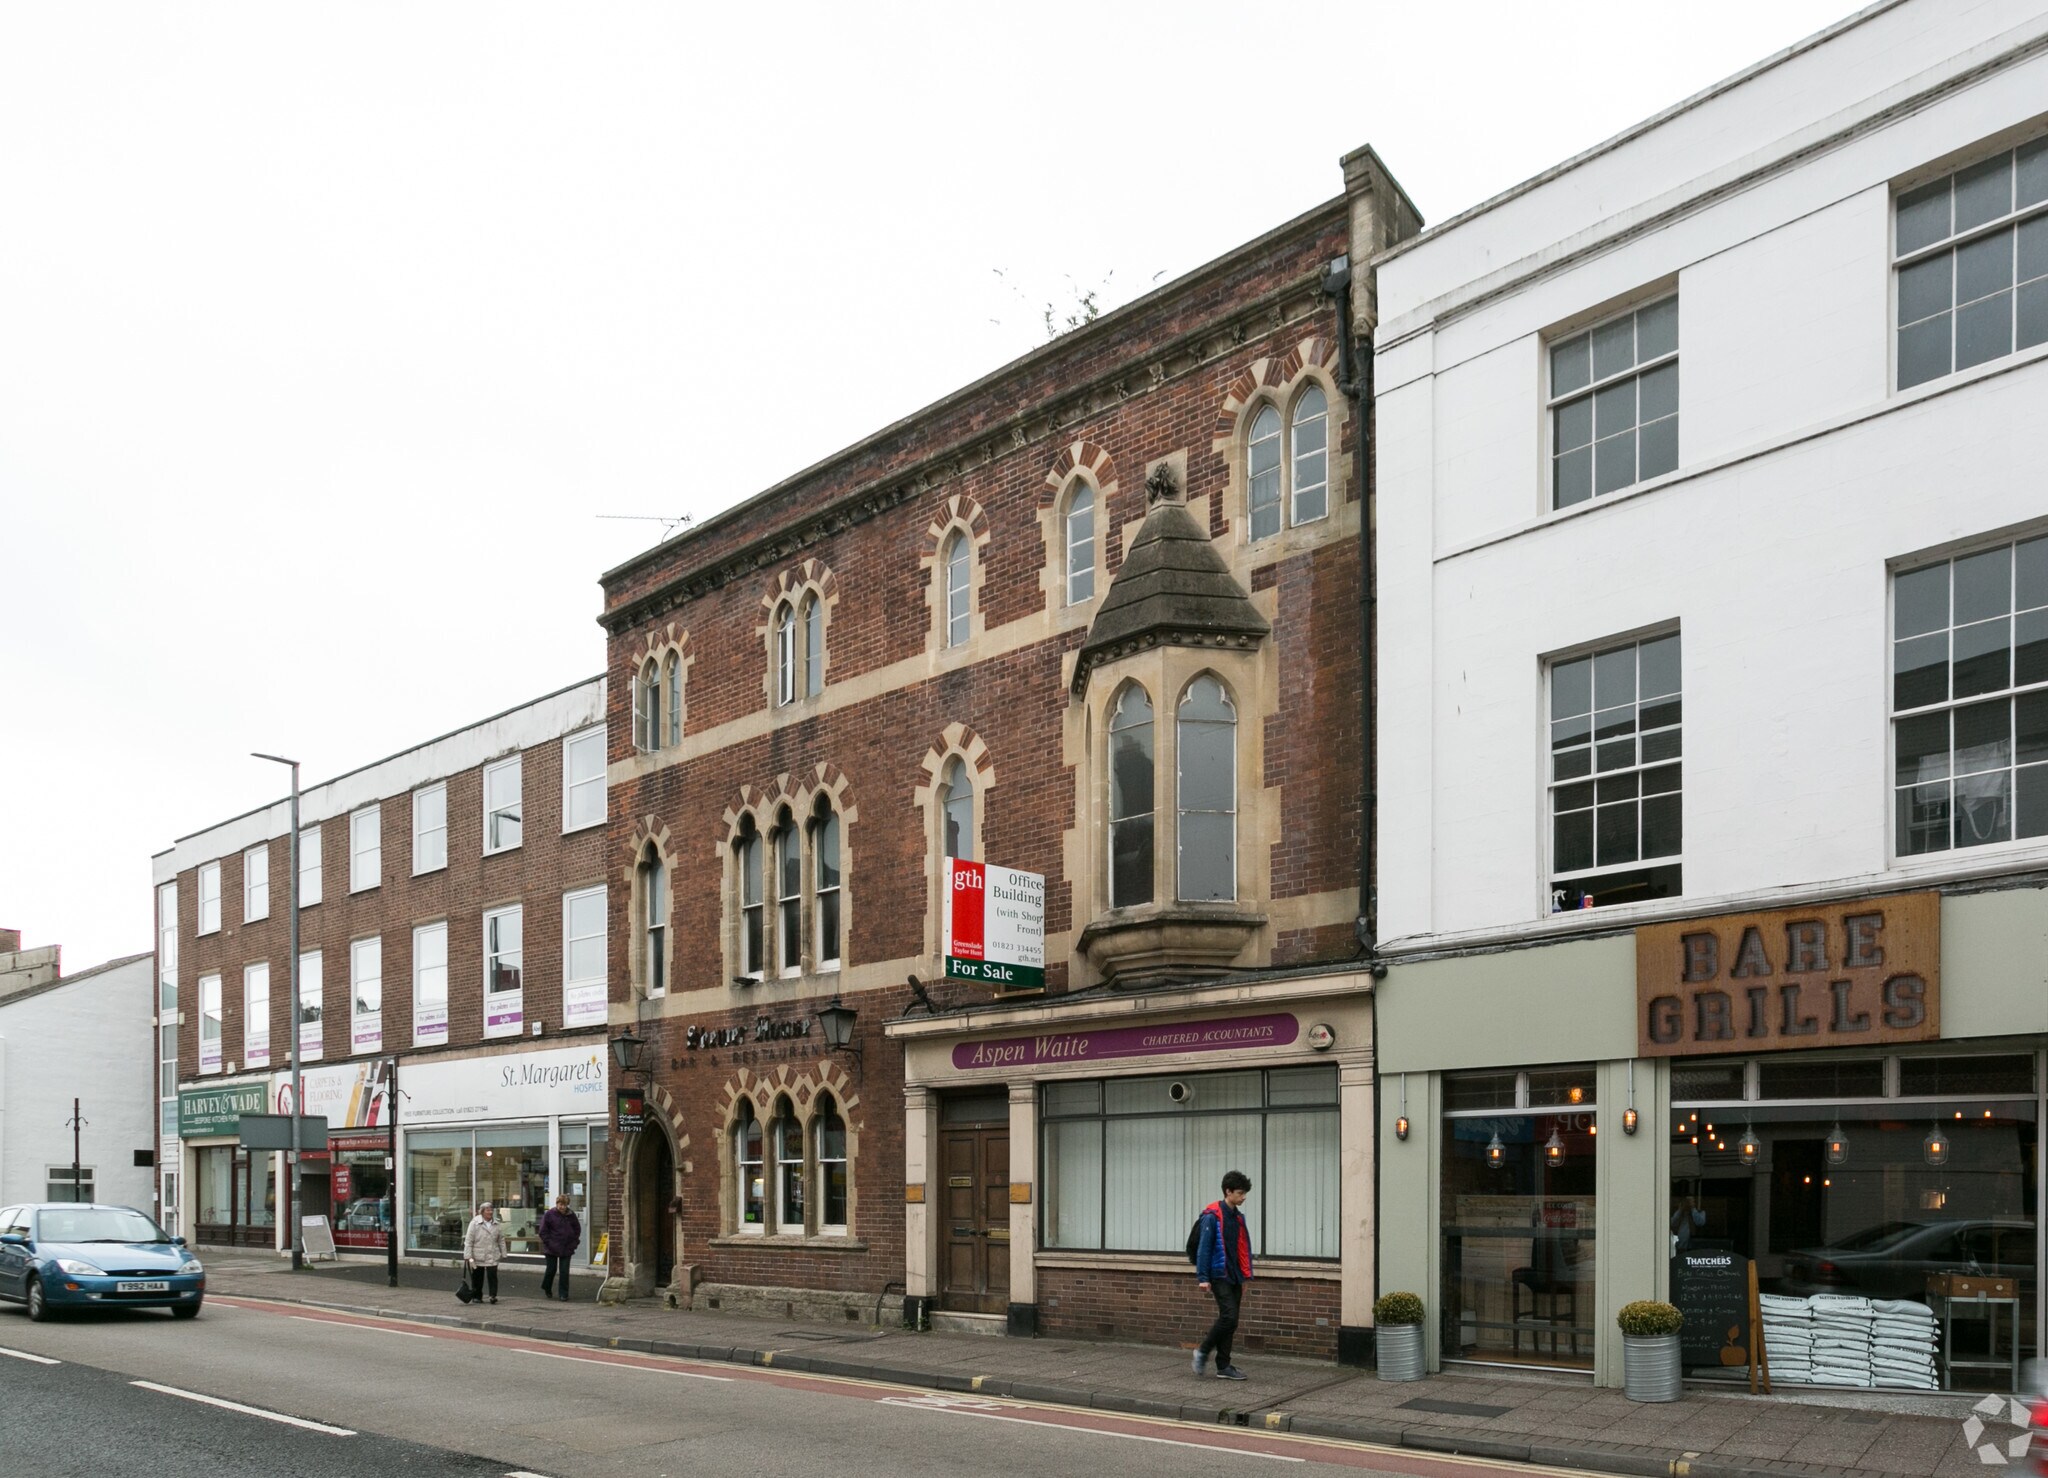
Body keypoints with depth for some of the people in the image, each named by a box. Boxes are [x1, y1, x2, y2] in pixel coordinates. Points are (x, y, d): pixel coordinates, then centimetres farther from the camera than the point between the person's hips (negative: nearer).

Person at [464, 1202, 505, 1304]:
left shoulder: (496, 1223, 6)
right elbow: (469, 1240, -7)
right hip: (478, 1256, -2)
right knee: (477, 1277, 8)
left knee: (492, 1275, -9)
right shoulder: (475, 1223, -6)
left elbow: (501, 1239, 12)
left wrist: (503, 1254, 11)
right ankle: (477, 1296, 21)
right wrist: (468, 1256, -12)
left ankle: (493, 1295, -6)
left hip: (492, 1256, 2)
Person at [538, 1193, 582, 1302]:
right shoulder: (549, 1214, -7)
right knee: (551, 1269, 7)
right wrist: (549, 1243, -12)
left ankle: (564, 1294, 5)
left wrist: (574, 1243, 3)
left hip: (566, 1249, 2)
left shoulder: (571, 1215, 2)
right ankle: (546, 1288, 33)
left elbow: (577, 1229, 13)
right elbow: (543, 1231, -5)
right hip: (552, 1249, -2)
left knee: (564, 1271, 0)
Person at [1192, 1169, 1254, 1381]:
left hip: (1234, 1277, 8)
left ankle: (1223, 1366, 12)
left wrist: (1245, 1275, 12)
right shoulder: (1212, 1216, -12)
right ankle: (1203, 1351, 3)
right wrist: (1203, 1277, -16)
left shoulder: (1238, 1217, 12)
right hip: (1220, 1276, -8)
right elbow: (1204, 1248, -13)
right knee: (1229, 1317, -15)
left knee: (1229, 1320, 7)